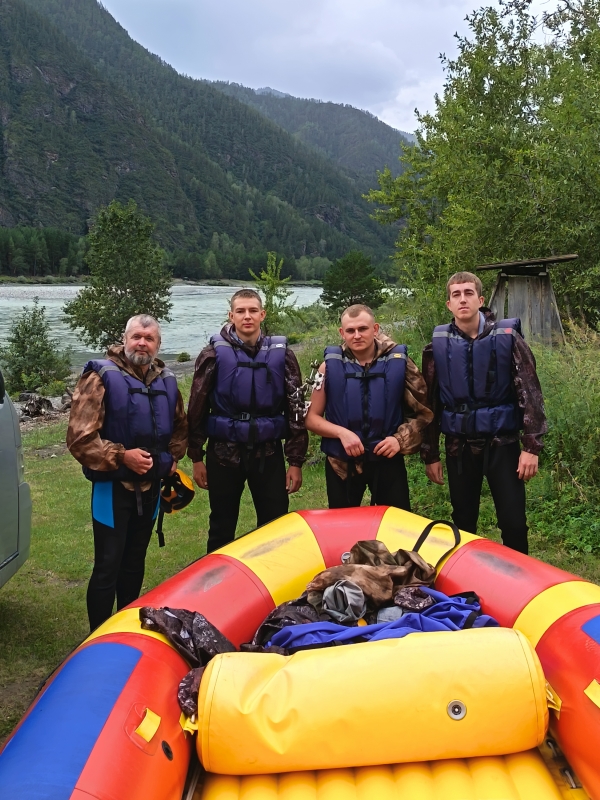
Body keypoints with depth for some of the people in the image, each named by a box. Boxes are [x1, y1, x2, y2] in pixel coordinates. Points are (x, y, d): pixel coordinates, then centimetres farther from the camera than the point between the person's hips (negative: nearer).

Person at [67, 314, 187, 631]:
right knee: (108, 568, -4)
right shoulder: (101, 376, -14)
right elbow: (79, 438, -19)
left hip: (150, 486, 6)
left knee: (134, 564, 18)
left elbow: (180, 426, 22)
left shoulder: (165, 380, 6)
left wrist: (172, 457, 8)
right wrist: (121, 456, -23)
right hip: (113, 487, -6)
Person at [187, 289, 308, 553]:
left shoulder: (281, 354, 0)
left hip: (268, 452, 1)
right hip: (224, 452, -1)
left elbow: (296, 408, 3)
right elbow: (197, 409, 2)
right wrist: (196, 458, 1)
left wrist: (296, 461, 0)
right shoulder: (214, 354, -3)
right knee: (222, 528, 11)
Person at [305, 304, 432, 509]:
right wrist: (341, 432, -17)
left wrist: (400, 439, -12)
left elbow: (422, 411, 3)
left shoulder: (398, 362, -4)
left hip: (388, 460, 0)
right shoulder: (330, 366, -4)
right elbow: (312, 418, -1)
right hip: (342, 464, 0)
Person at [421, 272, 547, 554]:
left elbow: (530, 392, -5)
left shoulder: (507, 337, -5)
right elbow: (430, 403, 5)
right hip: (459, 446, 2)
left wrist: (531, 446, -10)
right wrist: (430, 455, 5)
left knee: (514, 523, -1)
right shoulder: (438, 345, 0)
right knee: (463, 523, 11)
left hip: (502, 442, -2)